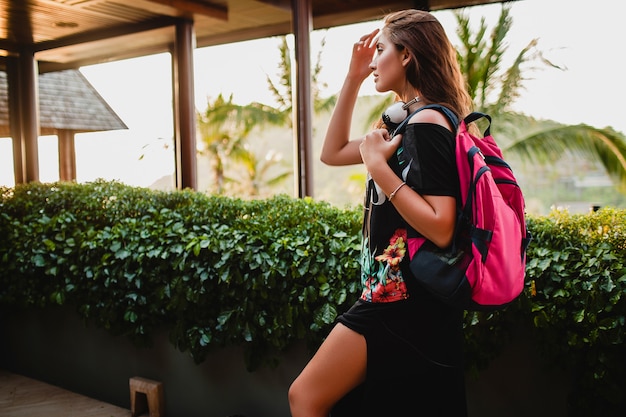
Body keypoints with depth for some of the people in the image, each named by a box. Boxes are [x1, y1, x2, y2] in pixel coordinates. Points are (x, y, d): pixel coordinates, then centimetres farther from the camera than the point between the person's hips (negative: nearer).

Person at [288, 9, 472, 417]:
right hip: (399, 296, 10)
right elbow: (333, 152, 21)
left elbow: (440, 228, -25)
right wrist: (353, 78, 15)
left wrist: (378, 165, -21)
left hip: (402, 301, -10)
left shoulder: (427, 122, -17)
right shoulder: (411, 121, 14)